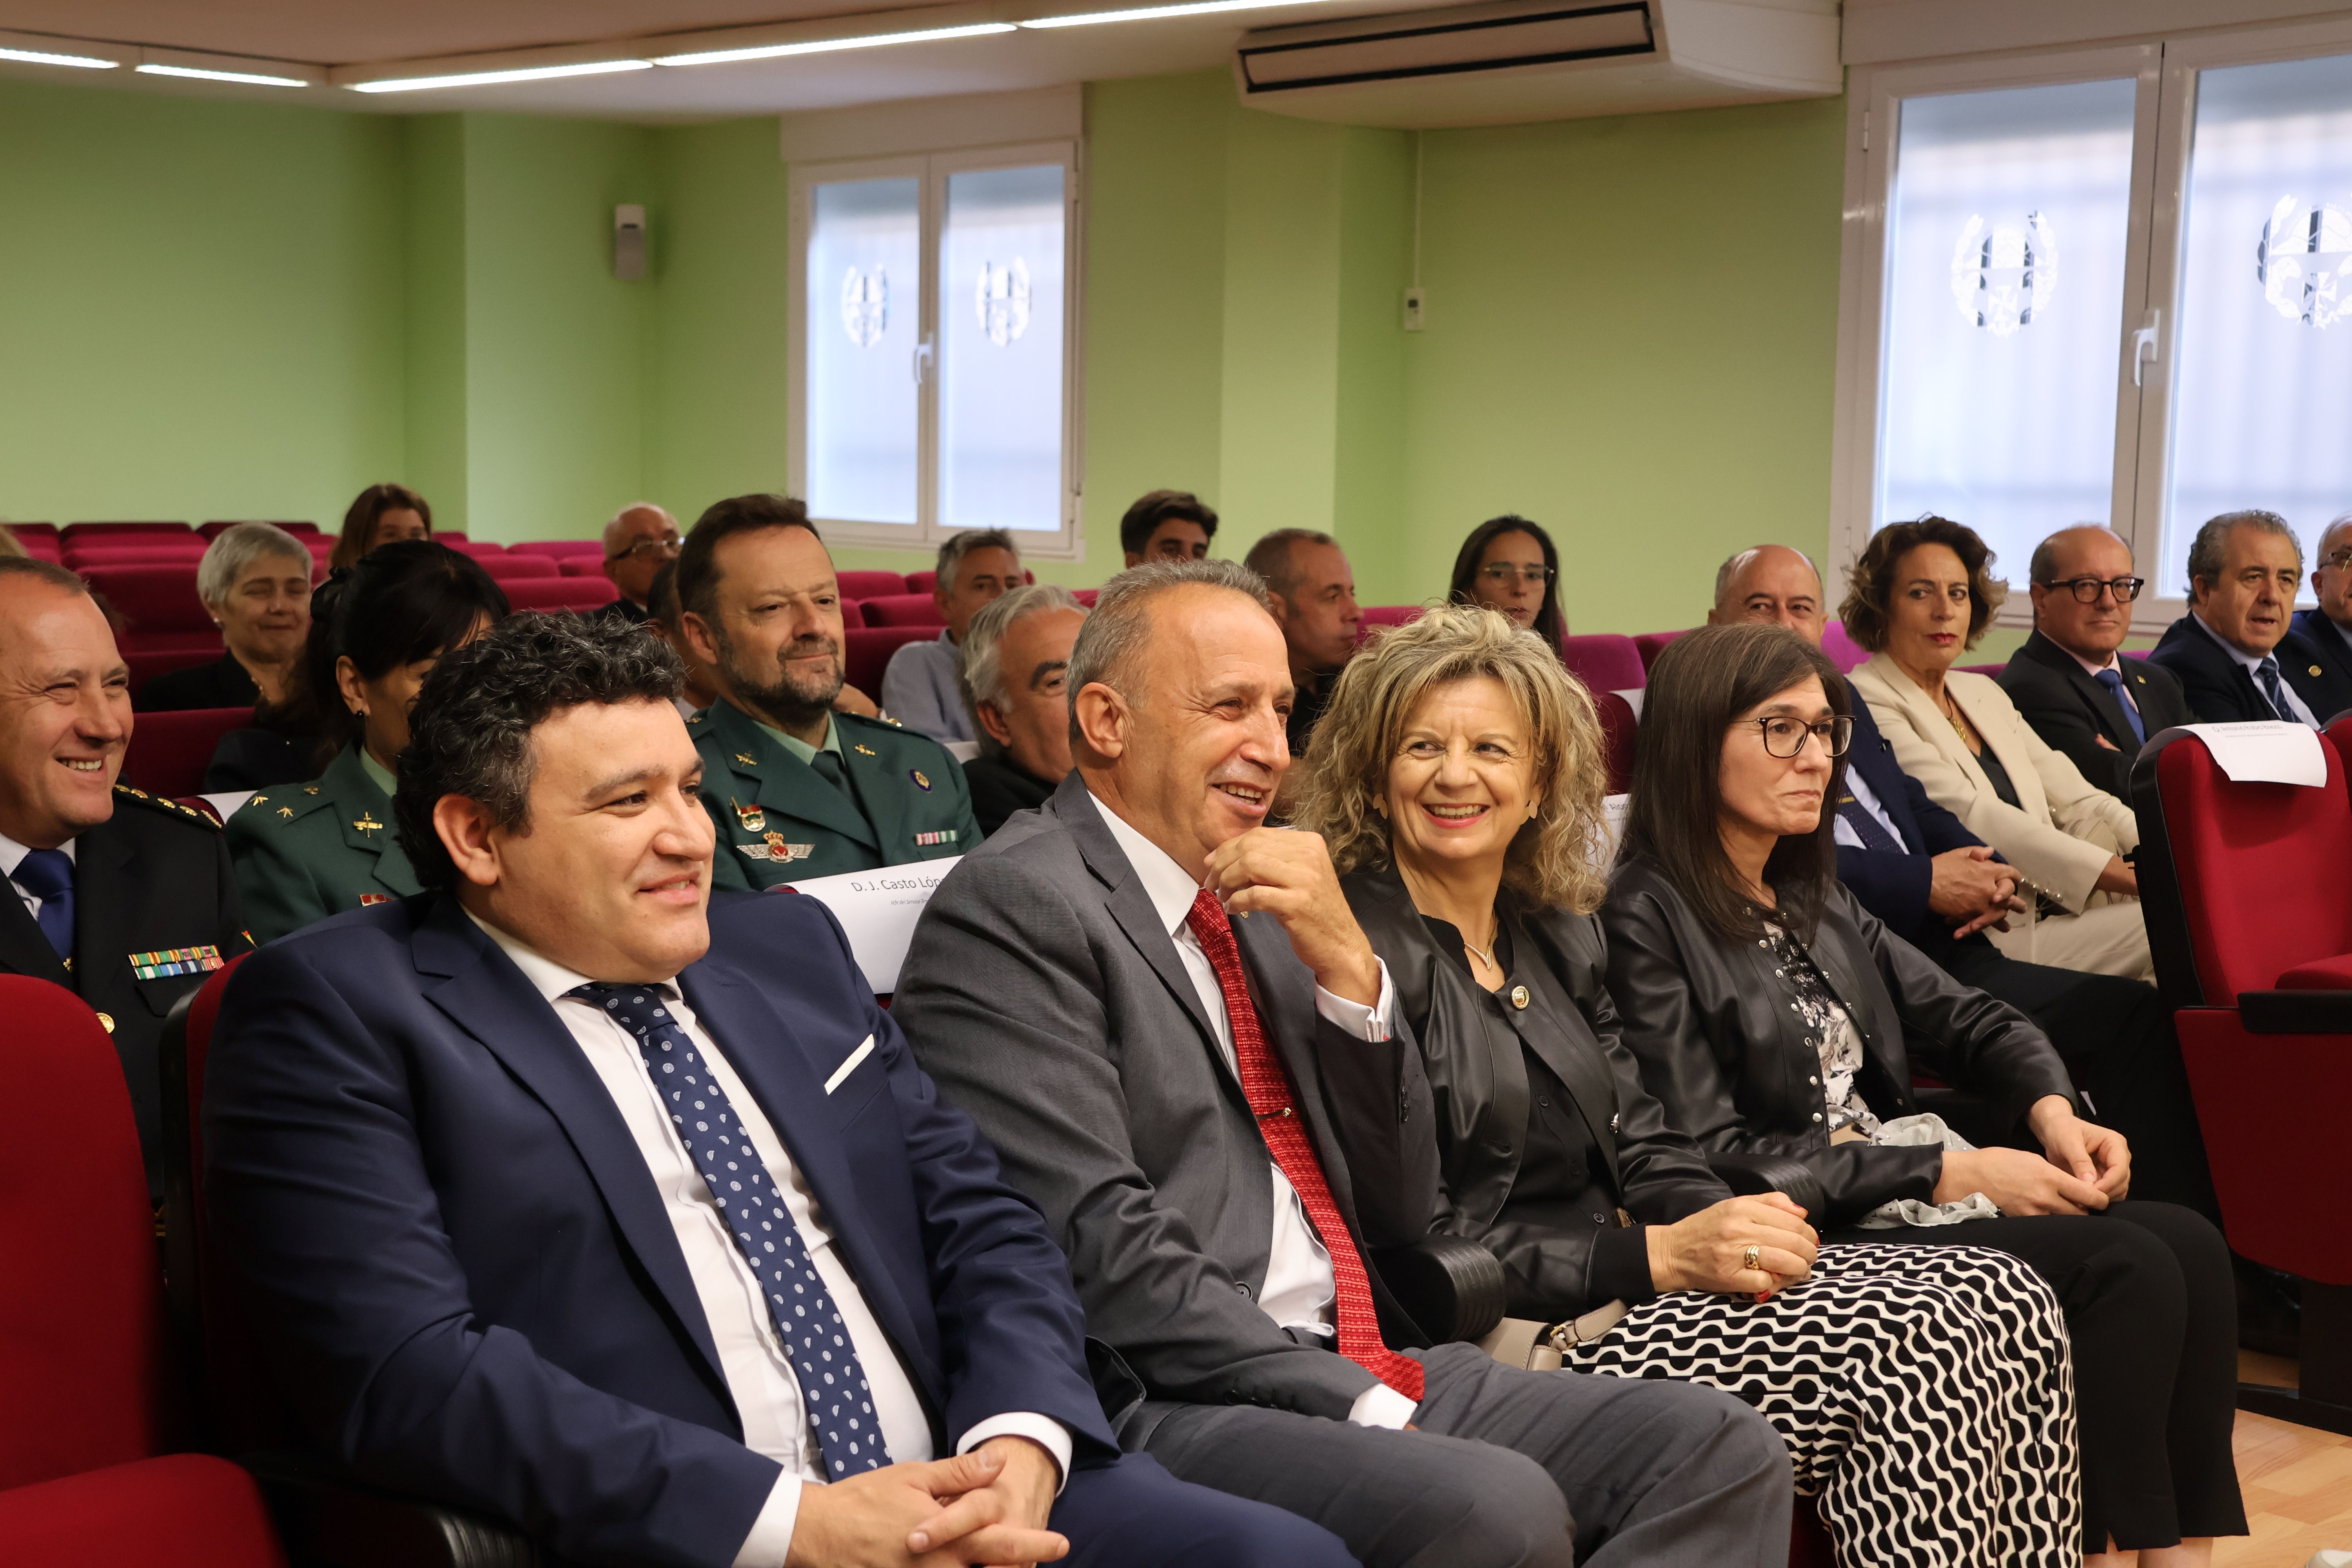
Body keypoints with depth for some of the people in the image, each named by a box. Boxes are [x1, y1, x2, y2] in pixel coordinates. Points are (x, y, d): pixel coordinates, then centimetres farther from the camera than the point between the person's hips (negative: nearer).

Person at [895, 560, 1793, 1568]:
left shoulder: (1261, 906, 17)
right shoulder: (1014, 905, -7)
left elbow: (1399, 1215, 13)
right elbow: (1103, 1251, -16)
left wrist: (1348, 967, 0)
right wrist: (1360, 1406, -17)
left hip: (1362, 1373, 8)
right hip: (1161, 1410, -8)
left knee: (1725, 1453, -8)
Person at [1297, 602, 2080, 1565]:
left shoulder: (1561, 934, 15)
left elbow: (1641, 1143, 15)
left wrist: (1729, 1223, -8)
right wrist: (1658, 1257, -19)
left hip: (1625, 1283, 8)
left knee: (2009, 1308, -8)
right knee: (1916, 1351, -22)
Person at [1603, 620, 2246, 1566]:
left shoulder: (1810, 896, 16)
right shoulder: (1646, 919, -10)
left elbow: (1963, 1020, 19)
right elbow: (1710, 1160, -15)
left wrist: (2052, 1109, -5)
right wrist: (1948, 1172, -15)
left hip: (1901, 1194, 8)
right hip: (1806, 1238, -8)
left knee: (2187, 1246, -10)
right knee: (2128, 1269, -20)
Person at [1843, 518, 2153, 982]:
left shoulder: (1984, 694, 22)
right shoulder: (1867, 700, -5)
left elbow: (2078, 801, 15)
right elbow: (1970, 817, -15)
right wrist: (2125, 876, -21)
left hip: (2058, 914, 8)